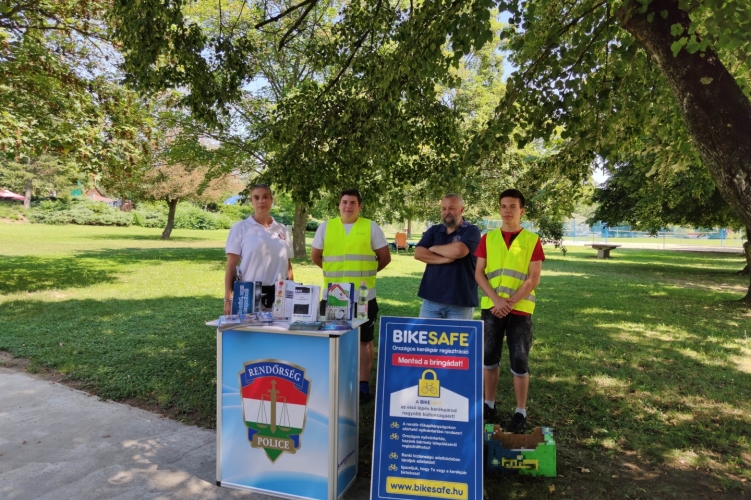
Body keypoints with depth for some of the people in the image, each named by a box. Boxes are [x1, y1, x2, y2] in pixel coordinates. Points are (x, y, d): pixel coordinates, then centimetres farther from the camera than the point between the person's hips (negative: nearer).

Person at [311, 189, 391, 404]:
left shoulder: (371, 227, 0)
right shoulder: (326, 227, 6)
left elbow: (385, 257, 3)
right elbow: (315, 256, 13)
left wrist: (366, 272, 8)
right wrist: (334, 271, 12)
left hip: (364, 296, -1)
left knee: (365, 340, 6)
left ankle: (364, 385, 17)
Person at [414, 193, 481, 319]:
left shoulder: (471, 231, -4)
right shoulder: (433, 230, 11)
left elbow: (458, 250, -23)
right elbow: (418, 253, -2)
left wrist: (433, 248, -5)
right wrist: (444, 259, -16)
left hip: (460, 301, -4)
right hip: (431, 299, 4)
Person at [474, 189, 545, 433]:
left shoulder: (532, 240, 0)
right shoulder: (488, 238, 6)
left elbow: (533, 279, -6)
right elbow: (479, 273, 1)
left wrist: (510, 303, -14)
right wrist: (497, 300, -12)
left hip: (520, 310, -2)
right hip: (491, 308, 2)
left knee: (519, 362, 3)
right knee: (489, 359, 10)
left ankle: (520, 413, 17)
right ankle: (489, 405, 25)